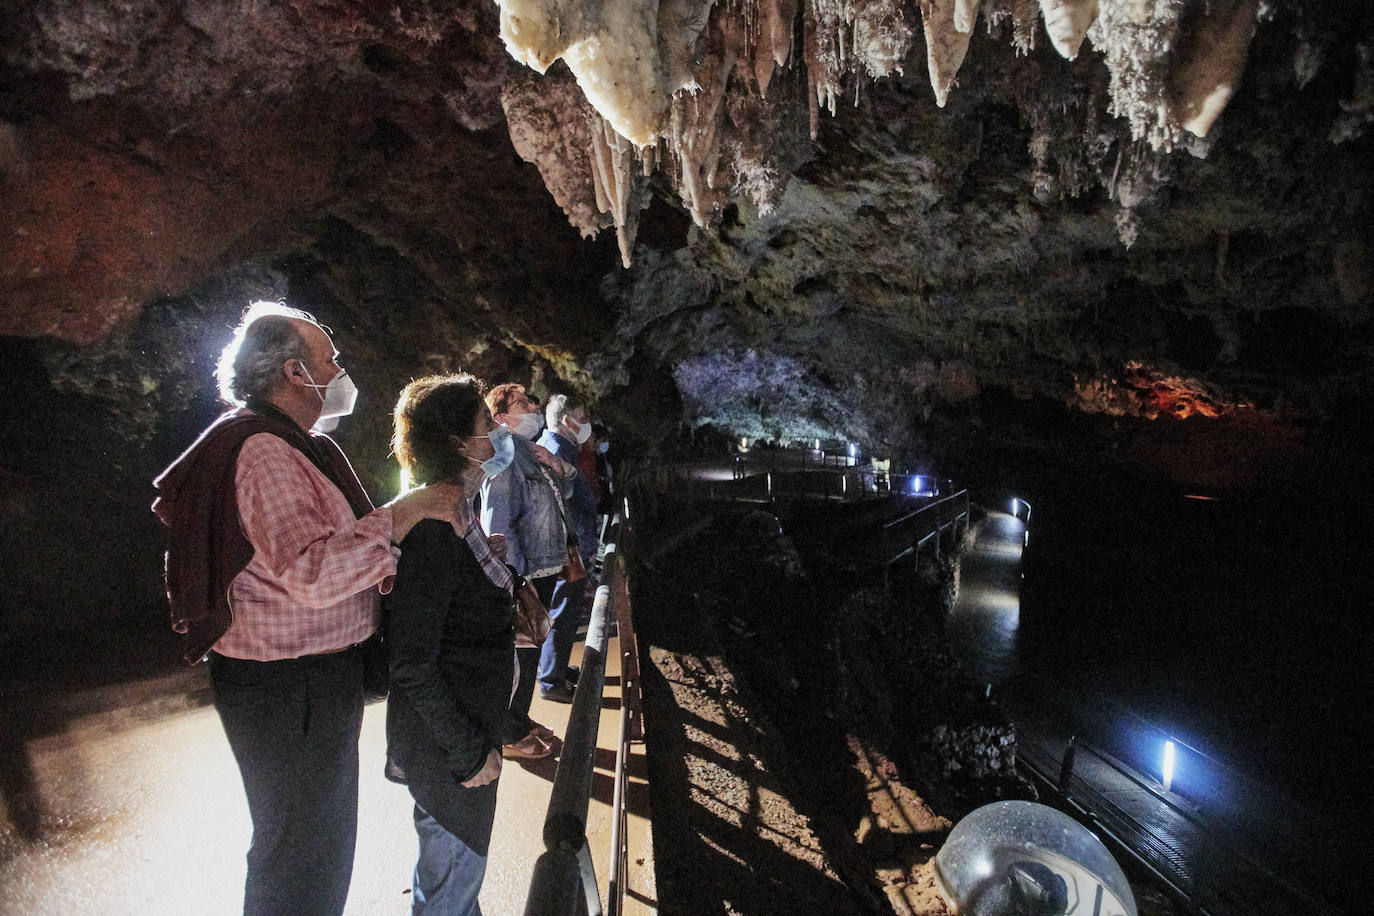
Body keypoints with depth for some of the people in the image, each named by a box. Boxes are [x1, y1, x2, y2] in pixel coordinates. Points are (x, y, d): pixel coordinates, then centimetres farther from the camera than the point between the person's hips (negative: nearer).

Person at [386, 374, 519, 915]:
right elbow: (413, 667, -26)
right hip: (446, 746, -9)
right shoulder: (431, 531, -27)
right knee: (454, 871, 14)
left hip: (471, 723, 9)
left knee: (451, 858, 29)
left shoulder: (458, 516, 2)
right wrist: (470, 751, -20)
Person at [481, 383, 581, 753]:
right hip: (524, 575, -10)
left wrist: (557, 466, 1)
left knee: (530, 648, 20)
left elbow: (563, 492, 22)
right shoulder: (505, 457, -17)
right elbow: (498, 523, -22)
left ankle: (520, 719, 35)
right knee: (520, 653, 2)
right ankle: (510, 735, 18)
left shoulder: (530, 452, 12)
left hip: (544, 569, 10)